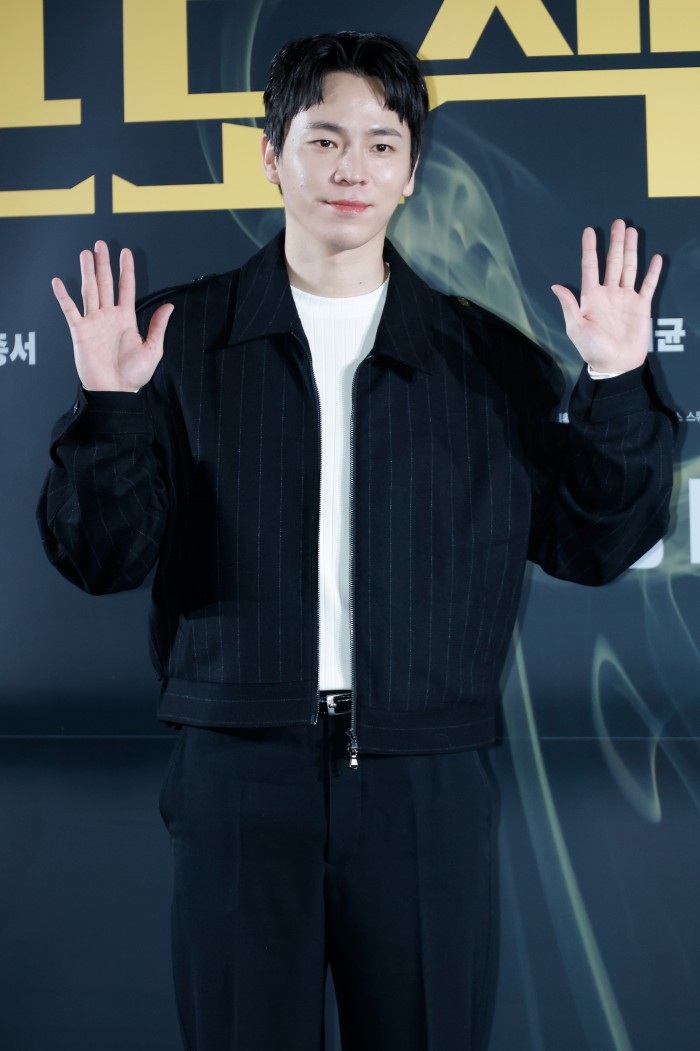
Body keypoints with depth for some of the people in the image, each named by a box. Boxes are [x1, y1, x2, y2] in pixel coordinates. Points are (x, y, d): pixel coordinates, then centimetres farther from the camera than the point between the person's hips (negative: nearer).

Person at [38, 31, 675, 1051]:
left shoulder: (488, 359, 7)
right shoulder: (183, 340, 3)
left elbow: (592, 544, 7)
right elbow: (102, 558, 0)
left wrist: (617, 385, -5)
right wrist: (108, 410, -15)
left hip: (425, 785, 1)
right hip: (240, 775, -1)